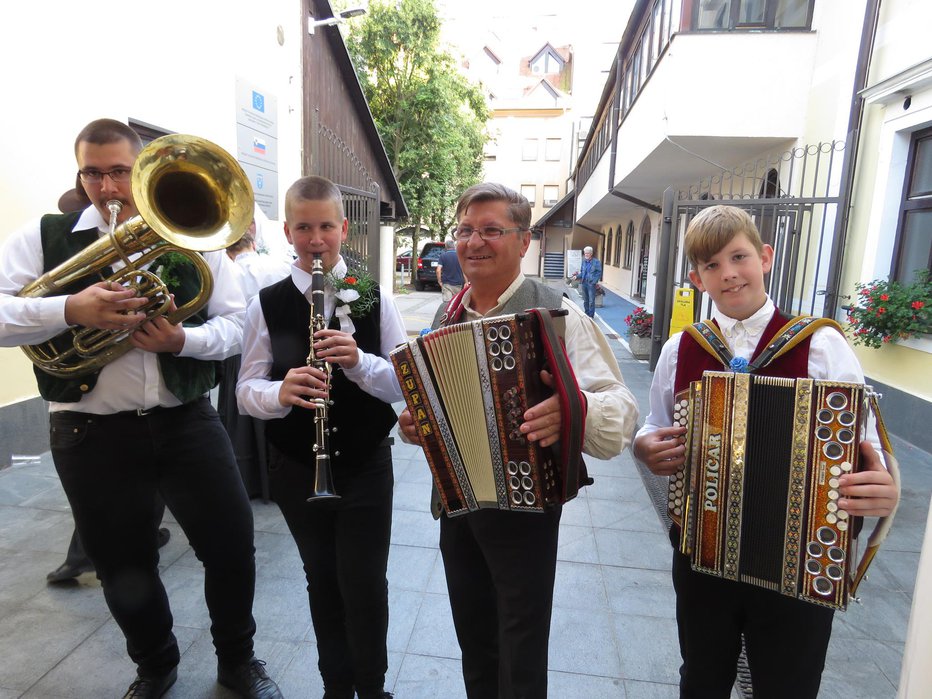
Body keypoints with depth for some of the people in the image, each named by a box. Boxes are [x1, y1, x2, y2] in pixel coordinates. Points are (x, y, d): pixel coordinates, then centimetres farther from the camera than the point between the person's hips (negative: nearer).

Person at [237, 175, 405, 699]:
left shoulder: (375, 298, -3)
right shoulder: (266, 304, -1)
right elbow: (247, 391, -2)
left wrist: (359, 361, -26)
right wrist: (280, 390, -24)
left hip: (366, 465, -1)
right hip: (297, 468, 2)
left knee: (365, 585, 5)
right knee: (322, 581, 18)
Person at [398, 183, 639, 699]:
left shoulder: (555, 313, -14)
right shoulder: (445, 316, 4)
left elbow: (621, 411, -21)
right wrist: (414, 425, -5)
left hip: (524, 505, -5)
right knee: (473, 640, 24)